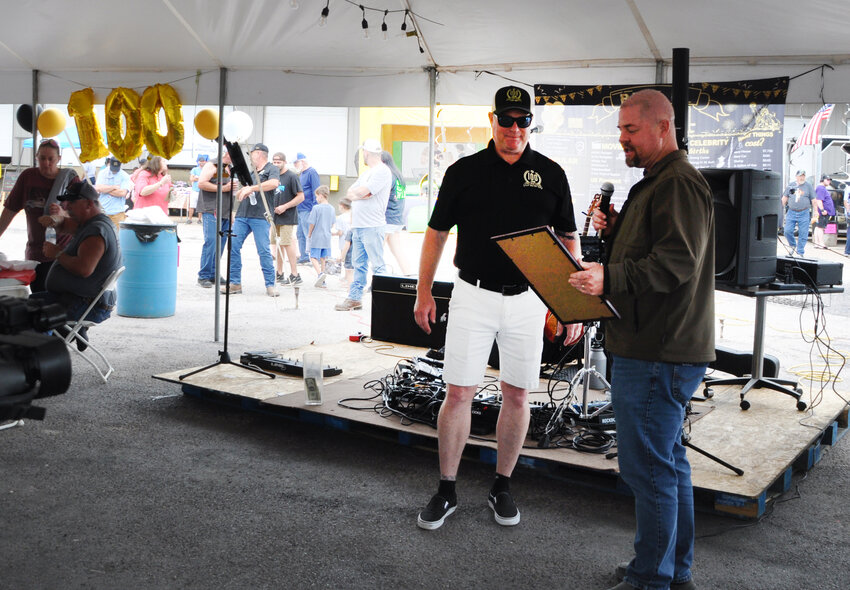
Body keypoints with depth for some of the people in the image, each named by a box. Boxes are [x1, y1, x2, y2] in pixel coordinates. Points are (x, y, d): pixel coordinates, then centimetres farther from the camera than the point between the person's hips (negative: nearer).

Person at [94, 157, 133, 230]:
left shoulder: (125, 176, 0)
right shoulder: (102, 173, 8)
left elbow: (123, 193, -12)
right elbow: (98, 188, -6)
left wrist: (106, 189, -6)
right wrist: (114, 187, -7)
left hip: (117, 212, -2)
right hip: (102, 211, 2)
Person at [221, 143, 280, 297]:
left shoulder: (271, 169, 3)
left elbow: (274, 183, -19)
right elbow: (239, 195, 28)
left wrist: (251, 188, -18)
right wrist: (242, 190, 5)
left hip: (260, 217, -7)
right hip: (242, 215, 7)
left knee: (264, 251, -9)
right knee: (233, 247, -2)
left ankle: (270, 285, -2)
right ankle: (235, 283, 4)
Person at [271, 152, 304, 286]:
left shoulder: (292, 176, -7)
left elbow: (301, 197, -11)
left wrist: (284, 207, -18)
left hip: (287, 218, -7)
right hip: (274, 217, 7)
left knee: (287, 244, -11)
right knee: (278, 245, 11)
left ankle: (295, 275, -7)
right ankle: (279, 274, 19)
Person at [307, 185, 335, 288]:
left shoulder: (316, 208, -13)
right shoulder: (331, 208, 5)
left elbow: (312, 223, -10)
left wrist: (309, 234, 5)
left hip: (317, 237, -6)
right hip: (327, 237, 6)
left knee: (314, 257, 0)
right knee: (323, 258, 12)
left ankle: (320, 273, -23)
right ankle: (321, 281, 15)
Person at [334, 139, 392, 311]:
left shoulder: (382, 171, -9)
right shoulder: (366, 173, 22)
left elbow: (362, 192, -17)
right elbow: (349, 193, 17)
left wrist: (356, 192, 4)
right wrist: (360, 193, -4)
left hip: (372, 226, -9)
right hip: (357, 226, 9)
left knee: (377, 265, -7)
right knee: (359, 264, 11)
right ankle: (354, 298, 15)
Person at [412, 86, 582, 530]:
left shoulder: (550, 175, 4)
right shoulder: (464, 171, 2)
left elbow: (568, 238, 8)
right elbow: (437, 231, 8)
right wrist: (424, 290, 3)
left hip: (527, 299, 1)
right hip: (473, 296, -1)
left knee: (517, 395, 8)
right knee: (458, 393, -1)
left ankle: (502, 487, 24)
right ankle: (446, 490, 13)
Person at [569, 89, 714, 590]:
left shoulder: (680, 185, -15)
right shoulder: (656, 183, 20)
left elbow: (677, 262, -26)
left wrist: (610, 278, -36)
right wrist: (614, 231, 10)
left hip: (658, 356, -11)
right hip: (662, 347, 11)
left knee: (647, 465, -5)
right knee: (668, 459, 18)